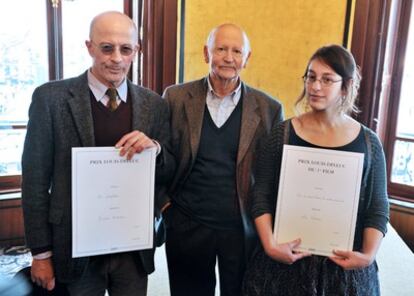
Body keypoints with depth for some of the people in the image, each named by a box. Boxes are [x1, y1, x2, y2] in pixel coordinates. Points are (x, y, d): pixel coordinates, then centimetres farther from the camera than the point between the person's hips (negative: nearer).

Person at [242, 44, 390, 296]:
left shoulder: (368, 142, -2)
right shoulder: (283, 133, -5)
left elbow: (378, 208, 2)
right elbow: (261, 196, -4)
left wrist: (368, 255, -11)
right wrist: (270, 245, -14)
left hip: (344, 265, 1)